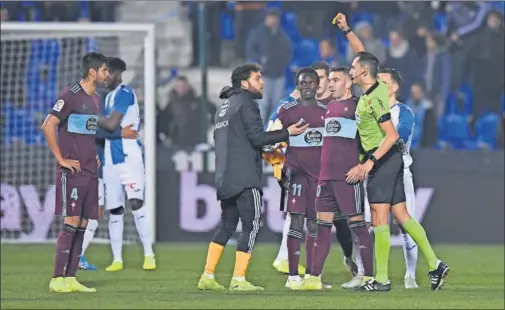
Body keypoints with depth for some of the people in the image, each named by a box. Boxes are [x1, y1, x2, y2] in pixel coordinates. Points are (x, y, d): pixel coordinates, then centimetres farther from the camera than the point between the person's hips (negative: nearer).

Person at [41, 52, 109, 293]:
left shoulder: (94, 99, 15)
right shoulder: (70, 96, -11)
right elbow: (48, 126, -17)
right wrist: (61, 159, -16)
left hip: (90, 171, 8)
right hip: (73, 171, -8)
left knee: (83, 224, 6)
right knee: (72, 222, -11)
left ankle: (70, 278, 8)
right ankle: (58, 279, -9)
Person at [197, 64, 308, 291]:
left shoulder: (224, 107, 21)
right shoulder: (246, 103, -7)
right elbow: (257, 136, -15)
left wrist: (261, 152, 29)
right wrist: (287, 133, -7)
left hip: (225, 177, 9)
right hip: (245, 177, -9)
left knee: (227, 225, 14)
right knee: (251, 225, -6)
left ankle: (207, 277, 11)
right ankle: (238, 280, -10)